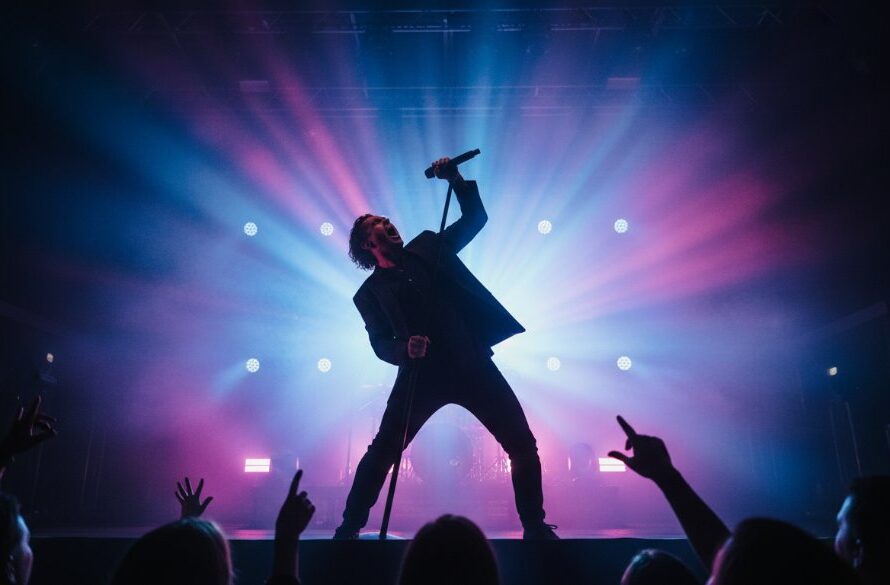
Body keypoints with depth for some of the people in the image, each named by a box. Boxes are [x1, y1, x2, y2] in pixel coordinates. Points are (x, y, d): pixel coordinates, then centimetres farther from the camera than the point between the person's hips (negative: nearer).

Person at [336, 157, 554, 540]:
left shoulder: (427, 246, 16)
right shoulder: (369, 293, 8)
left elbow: (475, 218, 18)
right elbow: (381, 344, -2)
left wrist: (456, 180, 6)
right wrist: (405, 348, -23)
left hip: (474, 364, 2)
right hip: (422, 374, -2)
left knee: (523, 445, 1)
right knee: (381, 453, -4)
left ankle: (535, 526, 18)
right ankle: (349, 529, 16)